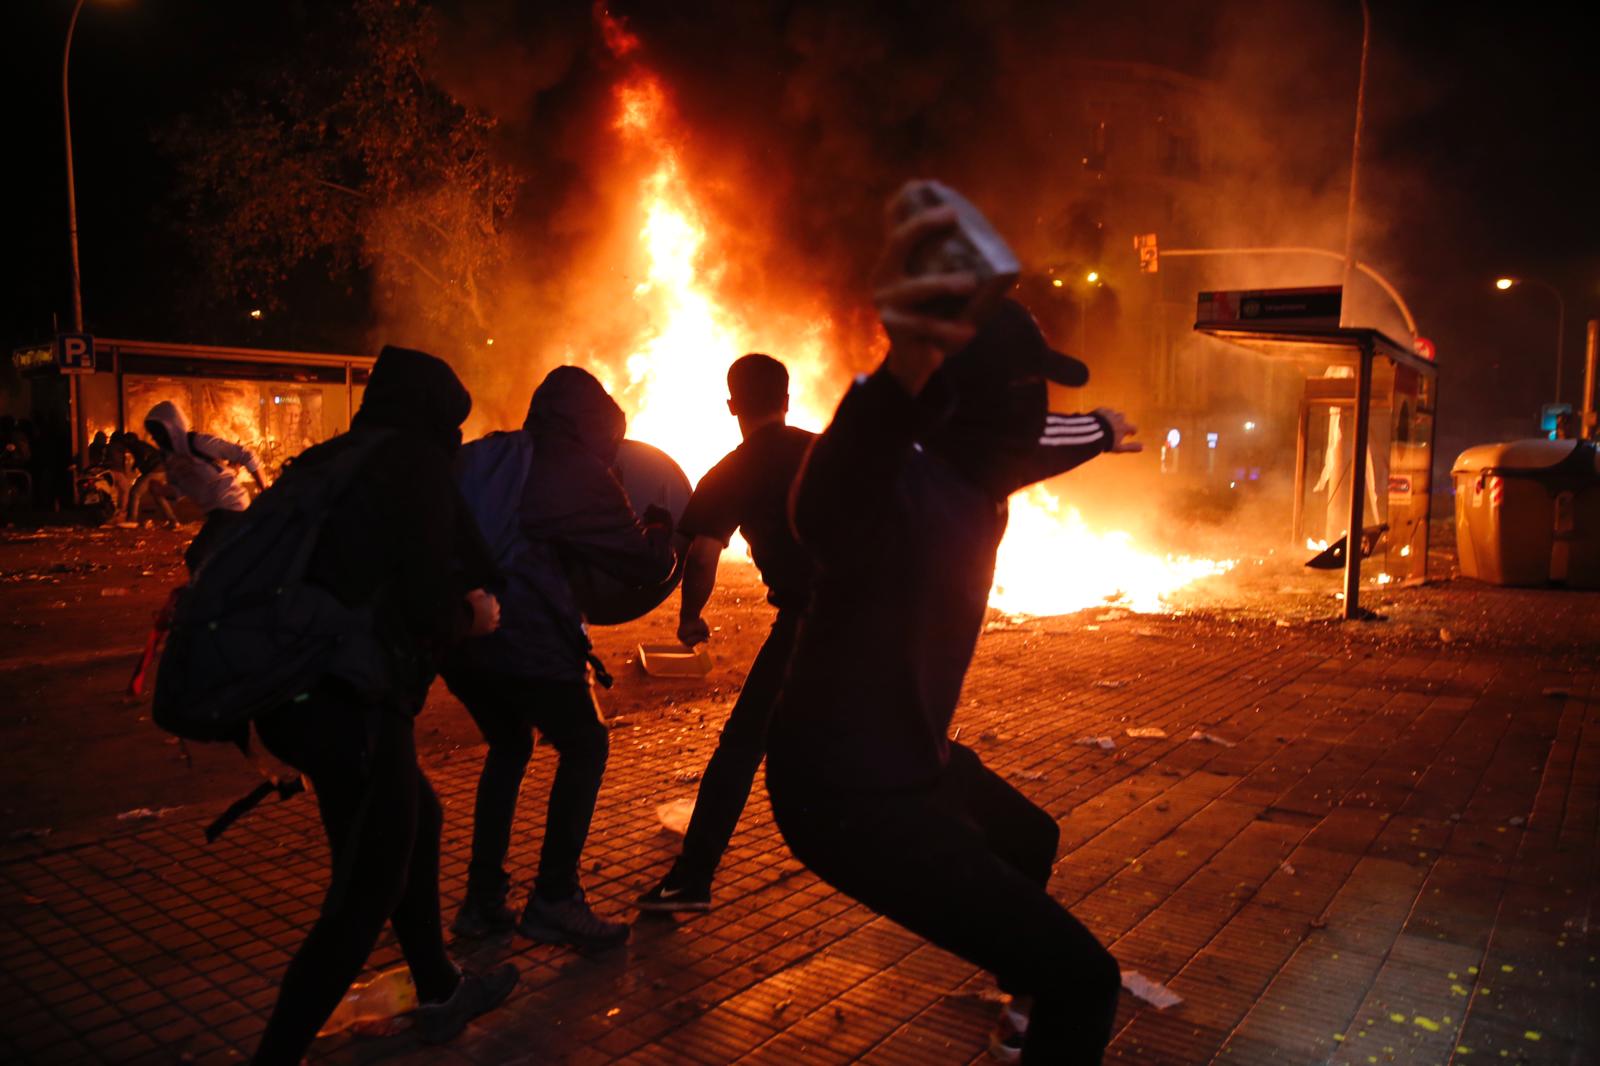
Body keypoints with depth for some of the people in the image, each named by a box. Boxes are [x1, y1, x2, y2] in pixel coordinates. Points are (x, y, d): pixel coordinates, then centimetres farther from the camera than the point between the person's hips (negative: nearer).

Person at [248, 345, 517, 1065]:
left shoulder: (334, 461, 13)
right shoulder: (417, 465, -10)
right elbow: (428, 606, -18)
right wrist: (471, 615, 4)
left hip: (295, 694, 9)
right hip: (352, 706, -9)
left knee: (415, 818, 25)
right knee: (366, 896, 5)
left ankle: (440, 994, 39)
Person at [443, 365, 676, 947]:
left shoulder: (486, 458, 16)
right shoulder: (582, 478, -3)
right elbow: (648, 563, 3)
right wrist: (661, 529, 23)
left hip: (454, 630, 7)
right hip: (524, 637, -7)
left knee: (508, 745, 24)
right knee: (584, 745, 11)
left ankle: (482, 899, 25)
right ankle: (553, 899, 8)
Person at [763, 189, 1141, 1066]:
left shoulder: (973, 469, -1)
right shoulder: (903, 478, -30)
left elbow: (1037, 443, 24)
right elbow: (827, 508, -57)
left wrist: (1101, 434, 46)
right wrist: (901, 373, -77)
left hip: (916, 756, 11)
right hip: (854, 797, -10)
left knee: (1030, 840, 37)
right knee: (1083, 978, -13)